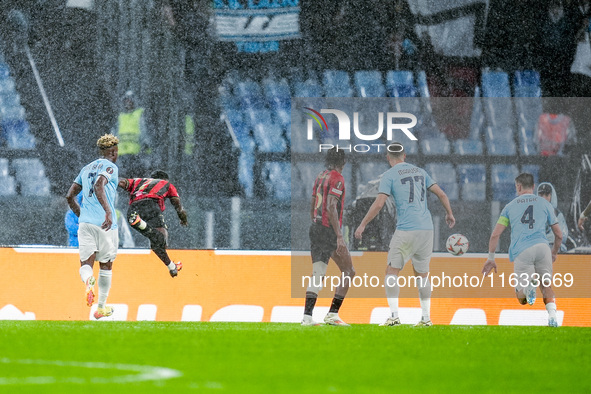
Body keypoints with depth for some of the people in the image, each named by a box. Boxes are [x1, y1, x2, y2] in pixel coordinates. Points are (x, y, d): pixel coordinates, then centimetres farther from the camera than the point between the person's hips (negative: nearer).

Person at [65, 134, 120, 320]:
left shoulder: (86, 169, 19)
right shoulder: (110, 167, -2)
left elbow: (69, 196, 19)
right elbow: (98, 187, -23)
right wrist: (108, 212, -32)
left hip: (85, 221, 4)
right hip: (105, 222, -4)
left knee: (85, 264, -2)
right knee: (106, 264, 12)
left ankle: (88, 280, -39)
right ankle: (101, 307, 18)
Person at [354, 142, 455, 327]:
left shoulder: (389, 175, -2)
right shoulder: (420, 172, 14)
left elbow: (379, 203, -11)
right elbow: (441, 194, 16)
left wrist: (362, 225, -3)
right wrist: (449, 214, 33)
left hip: (406, 230, -5)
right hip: (427, 228, 5)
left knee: (392, 272, 1)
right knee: (422, 274, 15)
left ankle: (394, 315, -12)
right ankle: (426, 317, 13)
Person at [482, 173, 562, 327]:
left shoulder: (510, 207, 19)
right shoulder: (544, 204, 19)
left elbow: (495, 235, 13)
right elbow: (559, 235, 21)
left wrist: (491, 258, 21)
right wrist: (555, 252, 40)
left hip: (521, 252, -1)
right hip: (542, 247, 1)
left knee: (521, 298, 6)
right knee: (546, 286, 16)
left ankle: (528, 284, -30)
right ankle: (552, 315, -12)